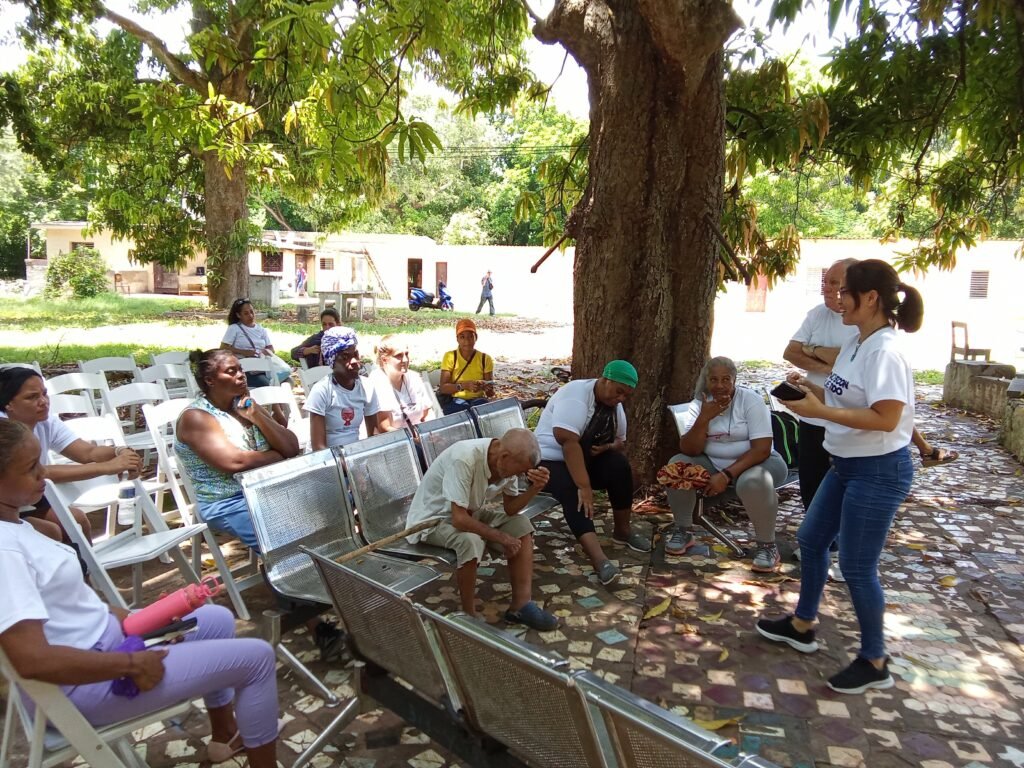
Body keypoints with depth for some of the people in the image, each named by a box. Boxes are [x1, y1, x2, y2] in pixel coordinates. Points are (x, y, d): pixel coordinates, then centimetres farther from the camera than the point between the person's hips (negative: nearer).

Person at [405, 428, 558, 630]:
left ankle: (521, 606, -3)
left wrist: (535, 488, -22)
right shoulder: (464, 458, -35)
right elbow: (459, 520, -35)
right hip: (432, 519, -8)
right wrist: (500, 537, -22)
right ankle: (469, 616, -14)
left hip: (470, 512, 8)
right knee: (471, 541, -35)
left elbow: (510, 509, -4)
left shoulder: (507, 460, -12)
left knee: (521, 525, -7)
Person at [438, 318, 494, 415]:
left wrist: (485, 387, -22)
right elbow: (443, 388, -8)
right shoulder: (450, 357, 0)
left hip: (477, 400, 1)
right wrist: (464, 385, -26)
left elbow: (491, 393, 2)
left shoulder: (485, 359, 4)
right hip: (454, 400, -1)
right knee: (463, 408, -35)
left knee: (481, 407, -34)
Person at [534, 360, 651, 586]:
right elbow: (568, 442, -35)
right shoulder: (575, 395, -24)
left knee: (620, 464, -20)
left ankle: (622, 531, -4)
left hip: (587, 458, 7)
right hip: (550, 460, -7)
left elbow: (620, 442, 11)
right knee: (573, 491, -35)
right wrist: (584, 486, -39)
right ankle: (598, 557, -45)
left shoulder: (615, 406, 1)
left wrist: (608, 447, -15)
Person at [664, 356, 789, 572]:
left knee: (753, 481, -37)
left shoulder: (751, 401, -15)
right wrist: (704, 418, -28)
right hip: (713, 463, 4)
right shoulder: (699, 405, -4)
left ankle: (766, 545, -13)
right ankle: (682, 531, -1)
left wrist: (727, 475, -31)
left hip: (755, 463, -4)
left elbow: (762, 449, -23)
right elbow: (689, 451, -14)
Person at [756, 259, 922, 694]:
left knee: (856, 566, 1)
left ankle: (874, 662, 22)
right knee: (811, 539, 19)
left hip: (879, 472, -10)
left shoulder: (884, 352, -22)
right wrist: (811, 388, 0)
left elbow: (885, 419, -27)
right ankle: (802, 625, 38)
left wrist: (819, 411, -26)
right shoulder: (854, 345, 7)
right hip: (846, 465, 10)